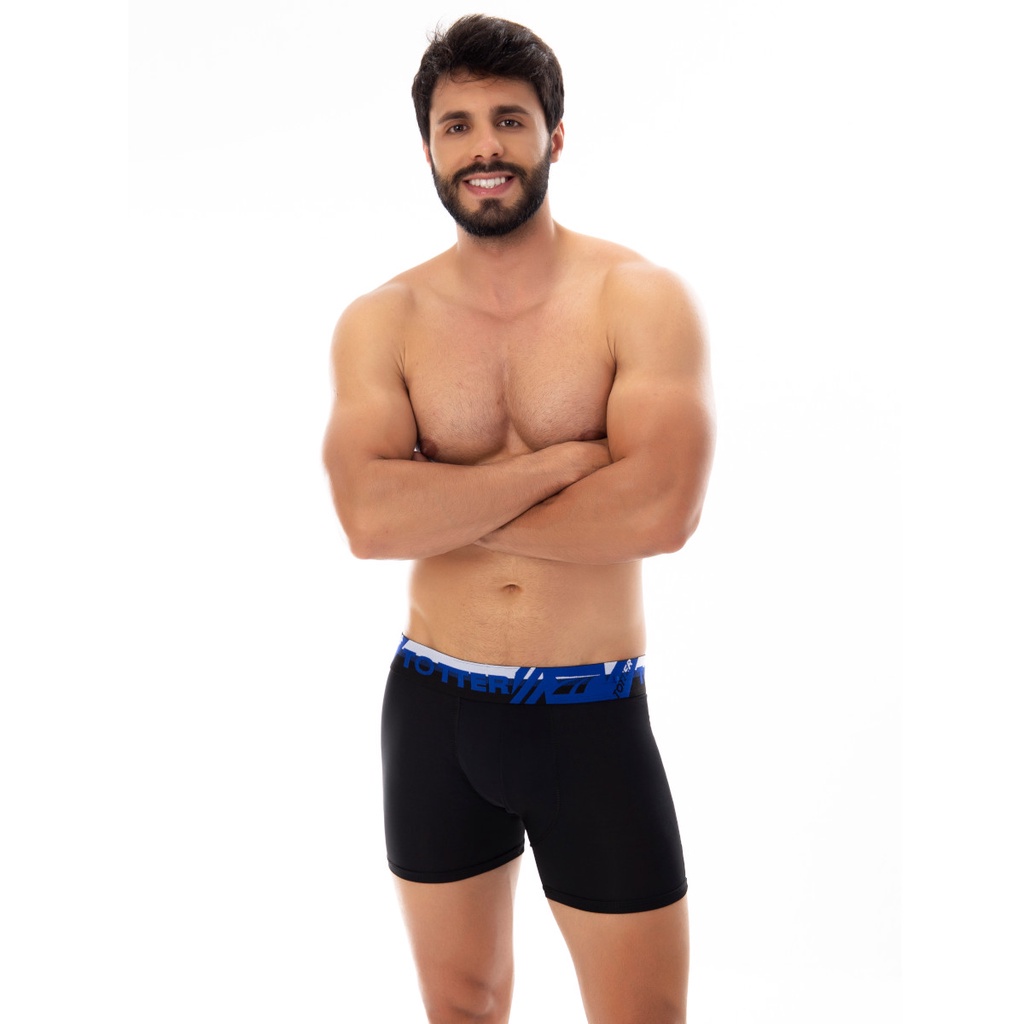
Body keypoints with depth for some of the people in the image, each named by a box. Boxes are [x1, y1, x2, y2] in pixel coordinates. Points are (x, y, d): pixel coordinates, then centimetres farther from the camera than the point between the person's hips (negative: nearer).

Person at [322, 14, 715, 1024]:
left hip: (593, 714, -2)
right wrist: (563, 458, -20)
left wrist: (444, 506, -16)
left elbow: (660, 511, -22)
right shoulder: (381, 322, -2)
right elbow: (369, 520, -18)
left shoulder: (641, 298, -8)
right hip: (434, 709, 2)